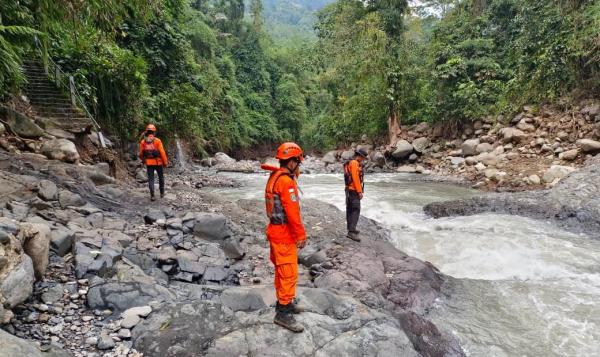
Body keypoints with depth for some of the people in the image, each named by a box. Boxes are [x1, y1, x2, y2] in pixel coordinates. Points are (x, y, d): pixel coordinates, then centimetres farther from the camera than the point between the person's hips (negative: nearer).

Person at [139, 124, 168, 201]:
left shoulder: (143, 142, -2)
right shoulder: (157, 141, -11)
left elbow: (141, 153, 6)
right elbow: (162, 152, -13)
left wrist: (143, 160, 26)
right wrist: (165, 162, -4)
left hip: (149, 163, 2)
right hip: (158, 162, -2)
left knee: (151, 179, 6)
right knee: (161, 177, 17)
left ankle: (152, 195, -2)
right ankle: (162, 193, 25)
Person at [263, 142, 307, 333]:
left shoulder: (274, 177, 9)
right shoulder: (286, 181, -22)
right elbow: (292, 212, -23)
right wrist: (301, 235, -17)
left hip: (276, 231, 10)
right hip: (284, 234, -10)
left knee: (282, 271, 20)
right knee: (289, 274, -2)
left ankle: (285, 302, 34)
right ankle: (283, 313, 6)